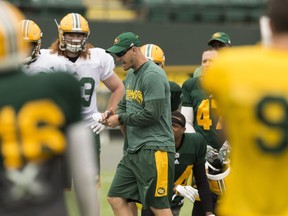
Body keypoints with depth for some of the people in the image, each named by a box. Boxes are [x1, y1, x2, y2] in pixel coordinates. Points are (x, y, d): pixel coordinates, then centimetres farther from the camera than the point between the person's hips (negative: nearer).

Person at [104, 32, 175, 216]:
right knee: (116, 198, 6)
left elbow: (151, 114, -20)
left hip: (155, 149, -10)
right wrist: (111, 116, 6)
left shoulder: (153, 75, -14)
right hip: (134, 150, 10)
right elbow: (124, 105, 27)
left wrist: (121, 119, -9)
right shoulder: (131, 74, 17)